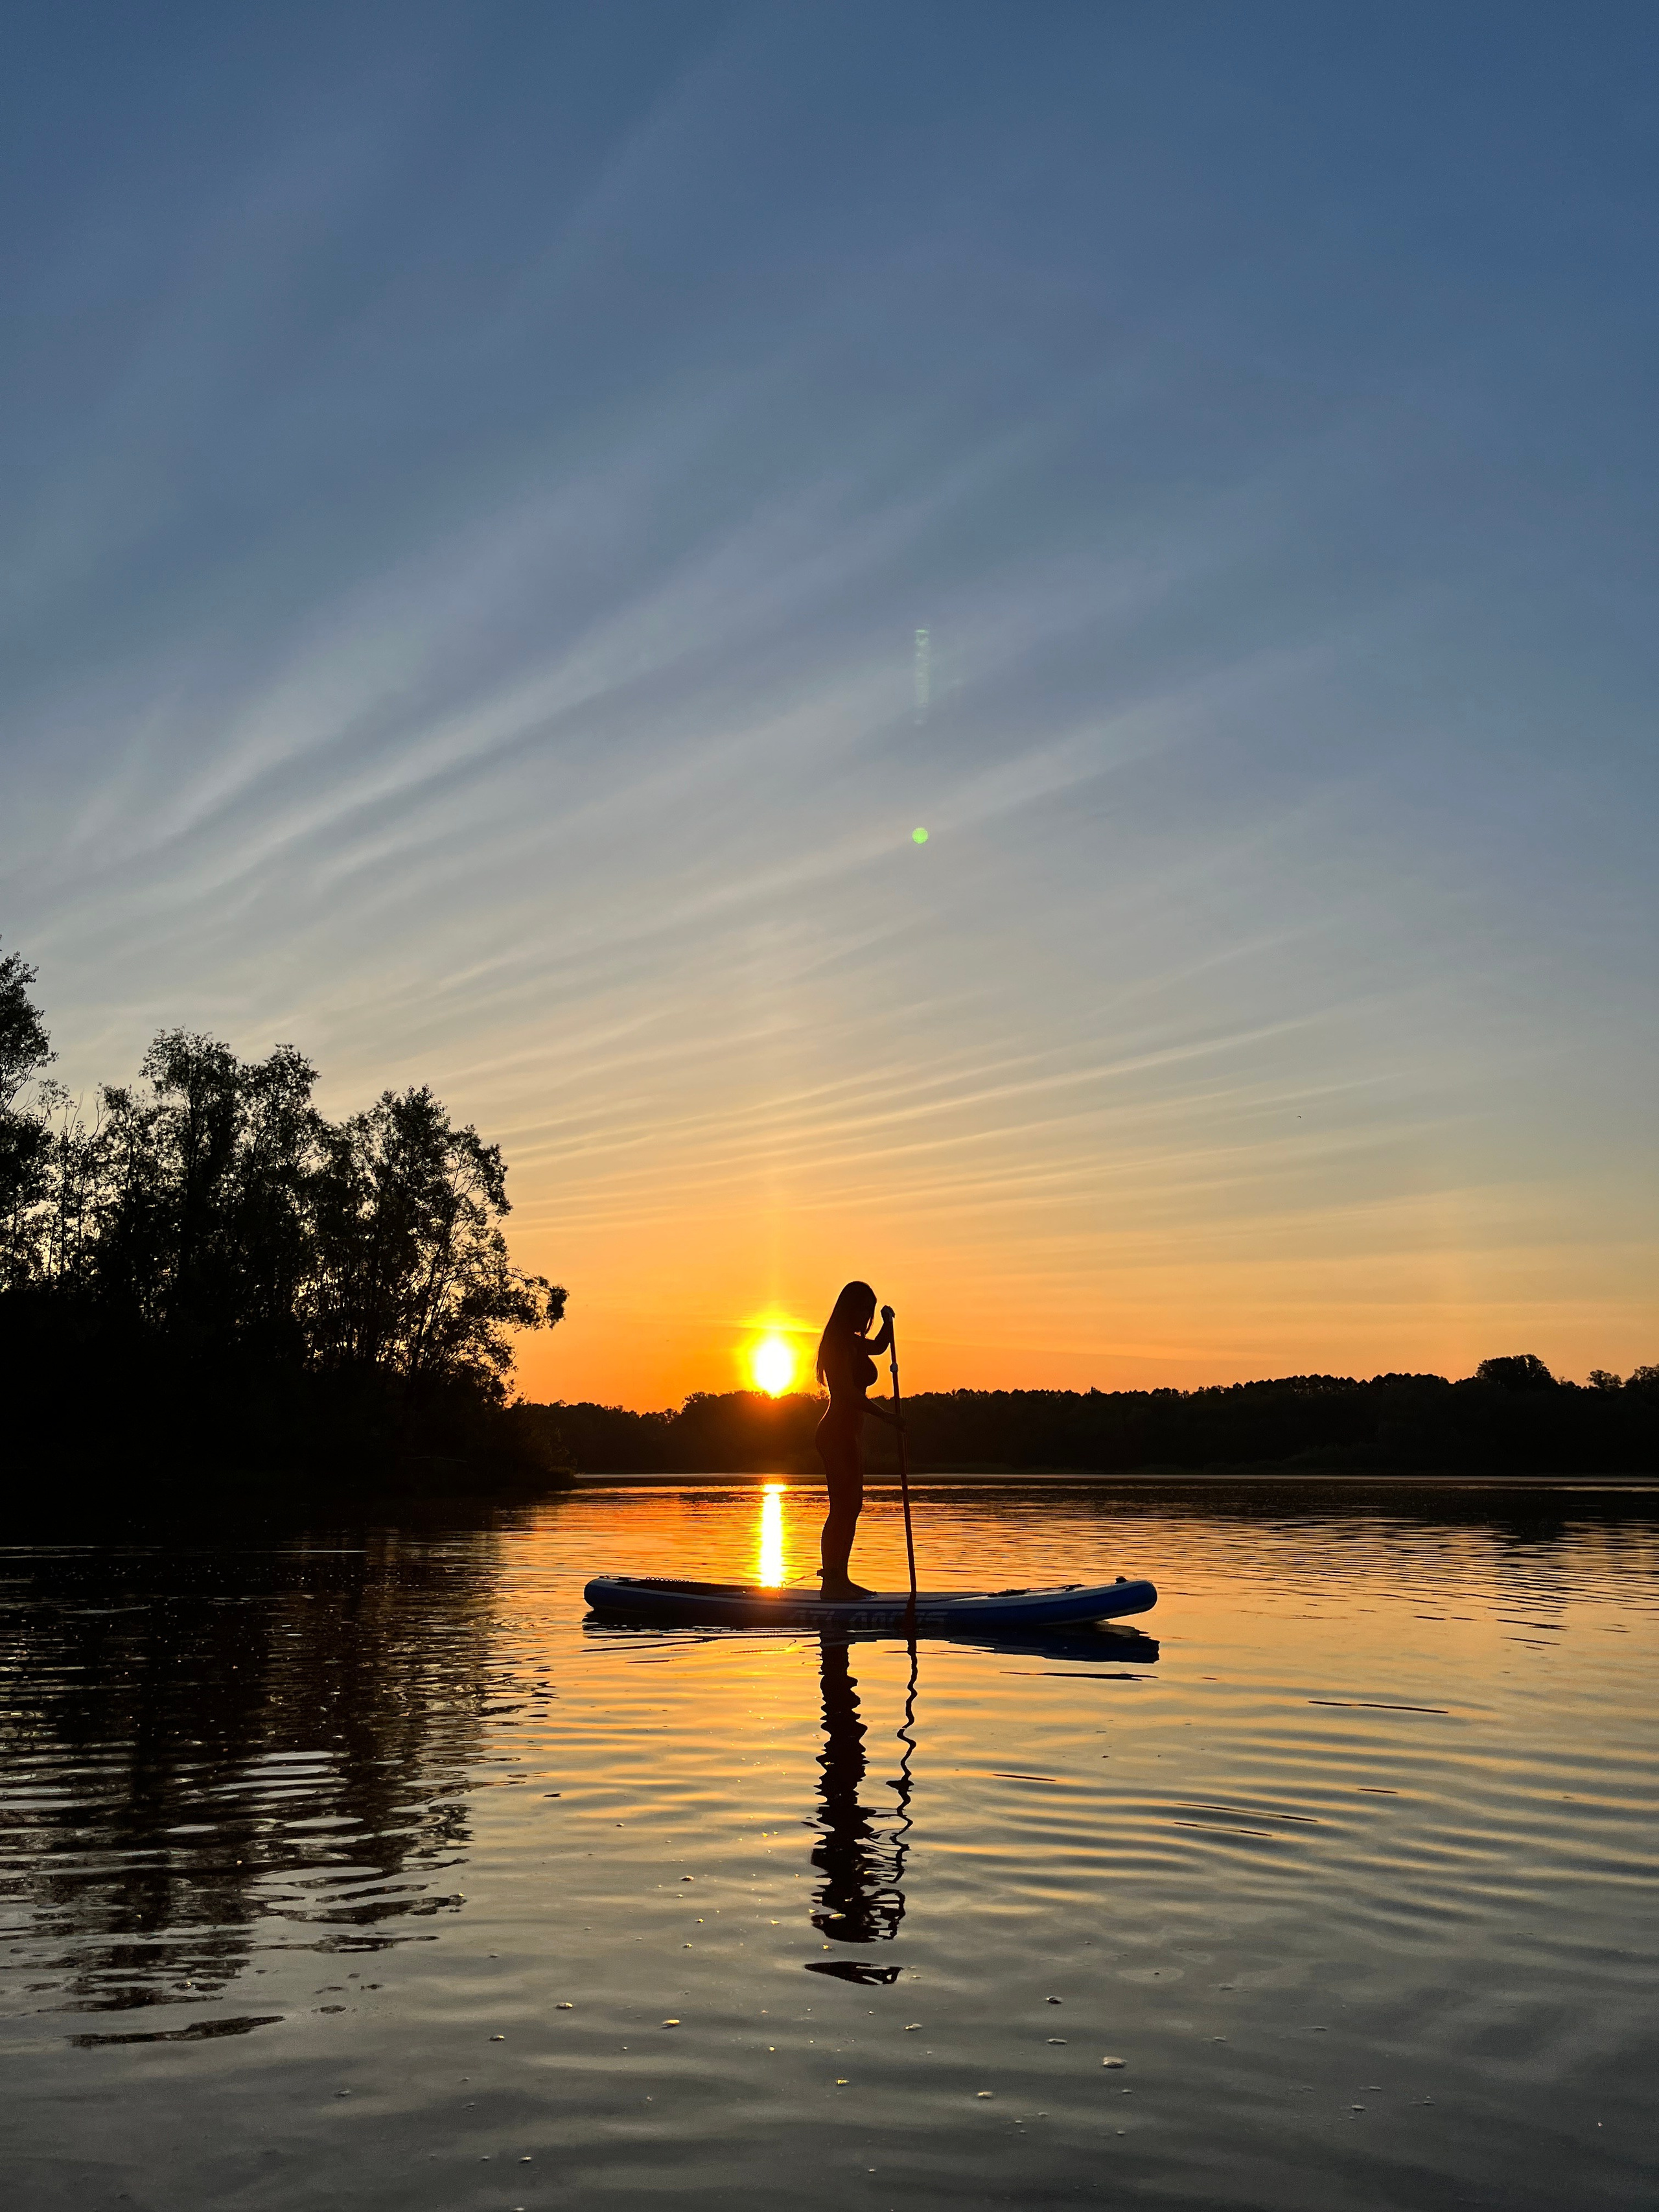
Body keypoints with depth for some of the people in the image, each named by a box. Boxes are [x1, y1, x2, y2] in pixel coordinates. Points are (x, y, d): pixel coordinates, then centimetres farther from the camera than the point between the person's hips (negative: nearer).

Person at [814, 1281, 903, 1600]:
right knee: (842, 1507, -10)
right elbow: (847, 1391, -22)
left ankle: (840, 1578, 16)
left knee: (851, 1507, 12)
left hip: (849, 1432, 11)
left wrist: (887, 1323, 11)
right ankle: (831, 1580, -8)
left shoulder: (852, 1342, 15)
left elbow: (878, 1347, 32)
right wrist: (884, 1414, -25)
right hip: (839, 1432, -11)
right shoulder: (840, 1342, -14)